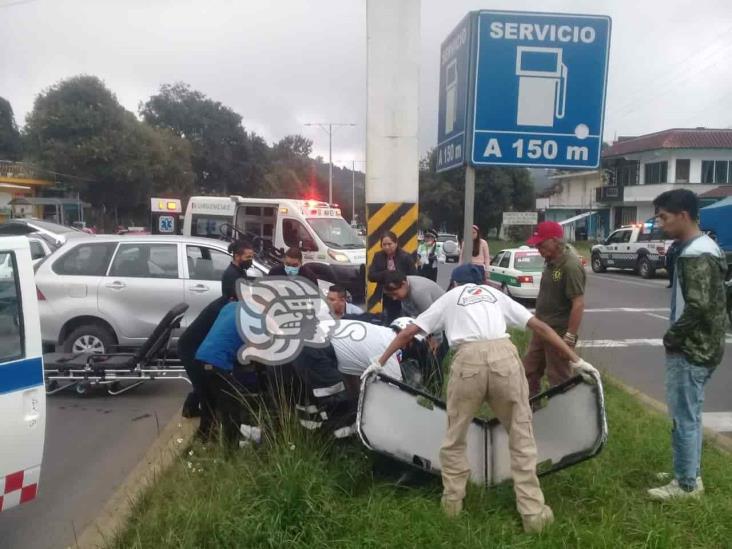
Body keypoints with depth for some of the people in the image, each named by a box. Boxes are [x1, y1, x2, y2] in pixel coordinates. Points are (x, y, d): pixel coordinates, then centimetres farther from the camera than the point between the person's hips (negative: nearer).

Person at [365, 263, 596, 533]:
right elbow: (541, 328, 27)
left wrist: (380, 362, 37)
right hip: (504, 355, 1)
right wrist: (576, 360, 32)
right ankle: (533, 512, 18)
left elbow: (408, 333, 27)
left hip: (468, 359, -1)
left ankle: (452, 501, 28)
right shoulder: (496, 294, 31)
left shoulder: (449, 297, 29)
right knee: (521, 436, 15)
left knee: (454, 435, 18)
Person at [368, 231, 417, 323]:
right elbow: (371, 276, -5)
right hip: (386, 298, 3)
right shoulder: (378, 256, 3)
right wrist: (386, 274, -18)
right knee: (388, 323, 8)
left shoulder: (406, 257, -6)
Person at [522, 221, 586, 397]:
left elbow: (578, 304, -23)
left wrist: (570, 337, -23)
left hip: (559, 333, -10)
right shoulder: (551, 261, 7)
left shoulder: (571, 266, -21)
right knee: (529, 371, 17)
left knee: (559, 379, 3)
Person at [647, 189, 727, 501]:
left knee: (684, 418, 1)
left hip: (691, 351, -10)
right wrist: (676, 337, 13)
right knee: (688, 415, 19)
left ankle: (687, 485, 14)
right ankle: (690, 474, 31)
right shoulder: (701, 248, 12)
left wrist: (671, 337, -13)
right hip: (697, 347, 10)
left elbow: (698, 307, -27)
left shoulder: (696, 255, -20)